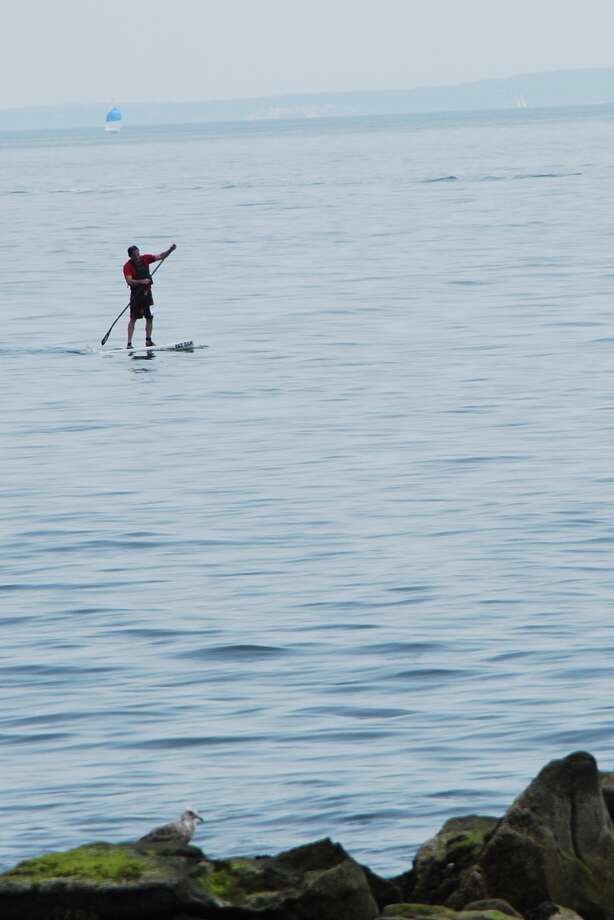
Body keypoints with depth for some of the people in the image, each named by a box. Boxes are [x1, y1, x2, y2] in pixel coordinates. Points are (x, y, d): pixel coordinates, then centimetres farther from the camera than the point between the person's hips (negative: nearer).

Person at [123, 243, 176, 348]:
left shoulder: (145, 259, 1)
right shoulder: (128, 266, -13)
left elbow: (160, 257, 5)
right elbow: (129, 281, -25)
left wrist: (170, 250, -9)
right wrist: (141, 281, -38)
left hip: (147, 293, 5)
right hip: (136, 294, -5)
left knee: (149, 318, 6)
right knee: (133, 319, -6)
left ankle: (148, 340, 16)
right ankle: (129, 343, -7)